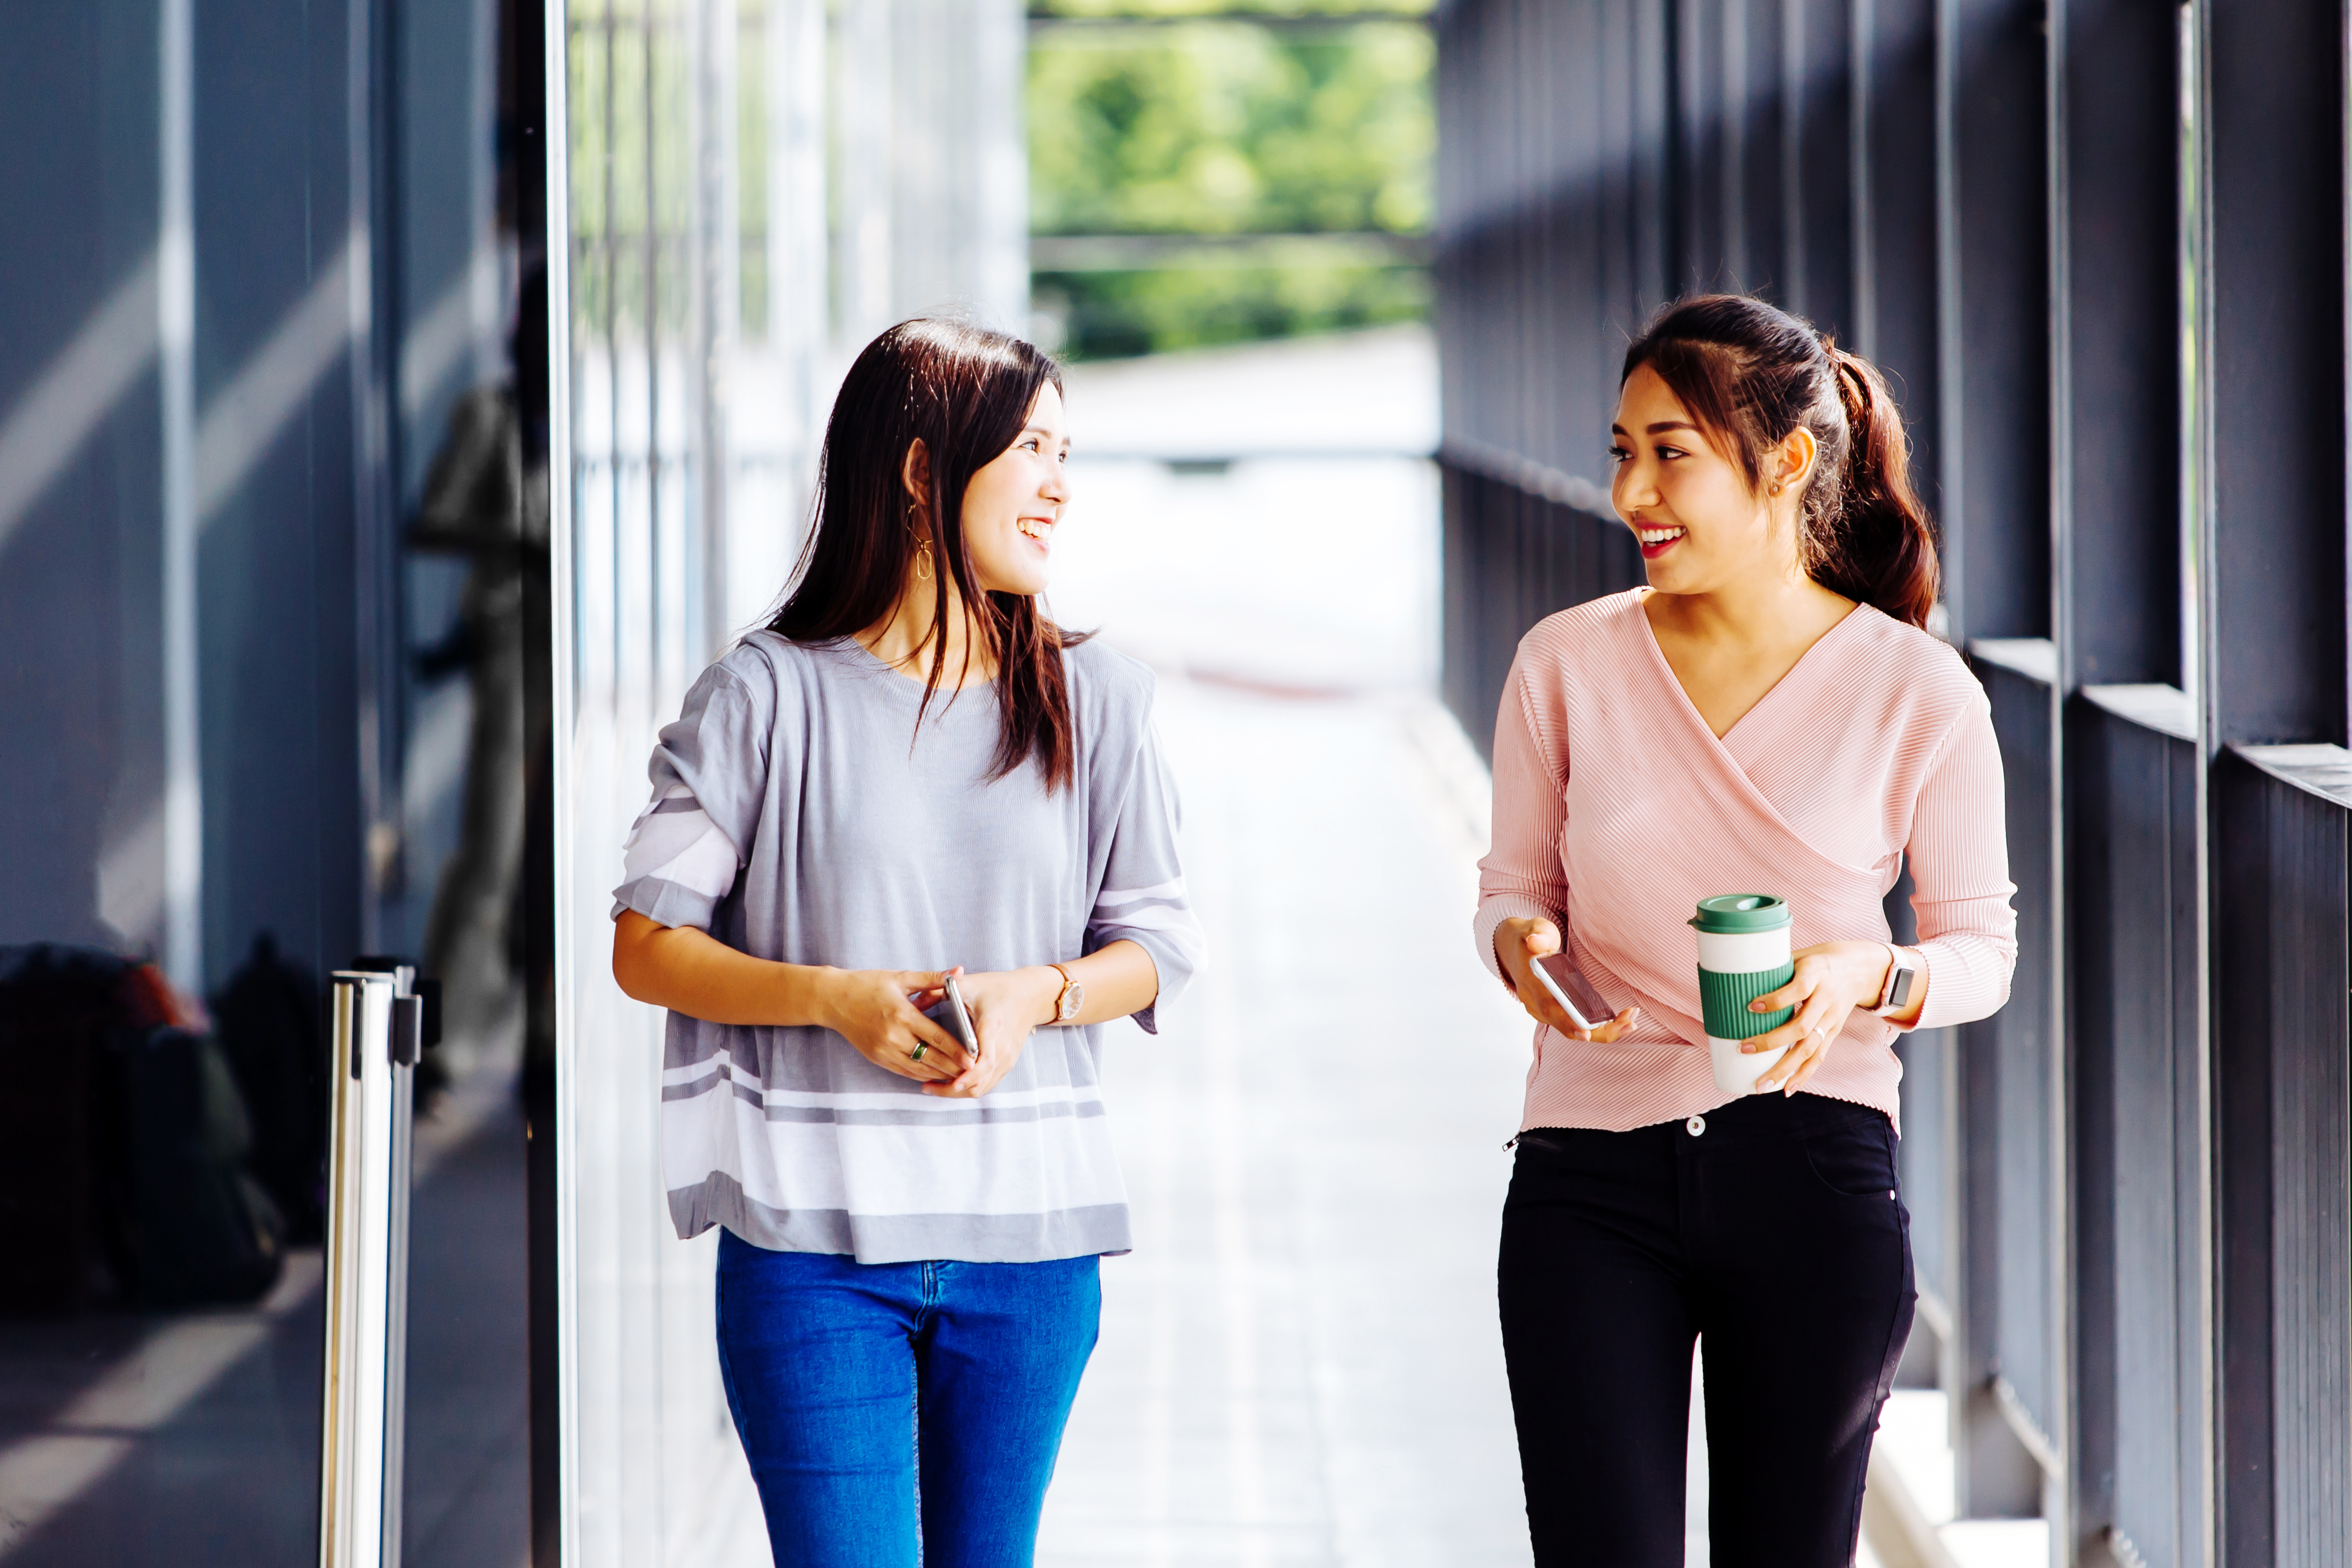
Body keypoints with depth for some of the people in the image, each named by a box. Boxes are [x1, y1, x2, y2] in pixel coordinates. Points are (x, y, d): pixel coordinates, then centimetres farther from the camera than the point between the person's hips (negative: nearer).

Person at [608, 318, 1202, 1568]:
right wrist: (835, 1000, -16)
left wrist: (1035, 995, -11)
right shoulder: (772, 694, -2)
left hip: (1026, 1239, 3)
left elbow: (1154, 946, 11)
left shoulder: (1091, 699, 7)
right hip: (814, 1237, -3)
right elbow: (644, 947, 0)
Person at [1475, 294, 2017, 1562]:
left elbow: (1981, 947, 4)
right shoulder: (1565, 664, 1)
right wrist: (1518, 944, -12)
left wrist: (1869, 975, -17)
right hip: (1592, 1182, 1)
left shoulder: (1918, 694, -4)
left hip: (1813, 1180, -1)